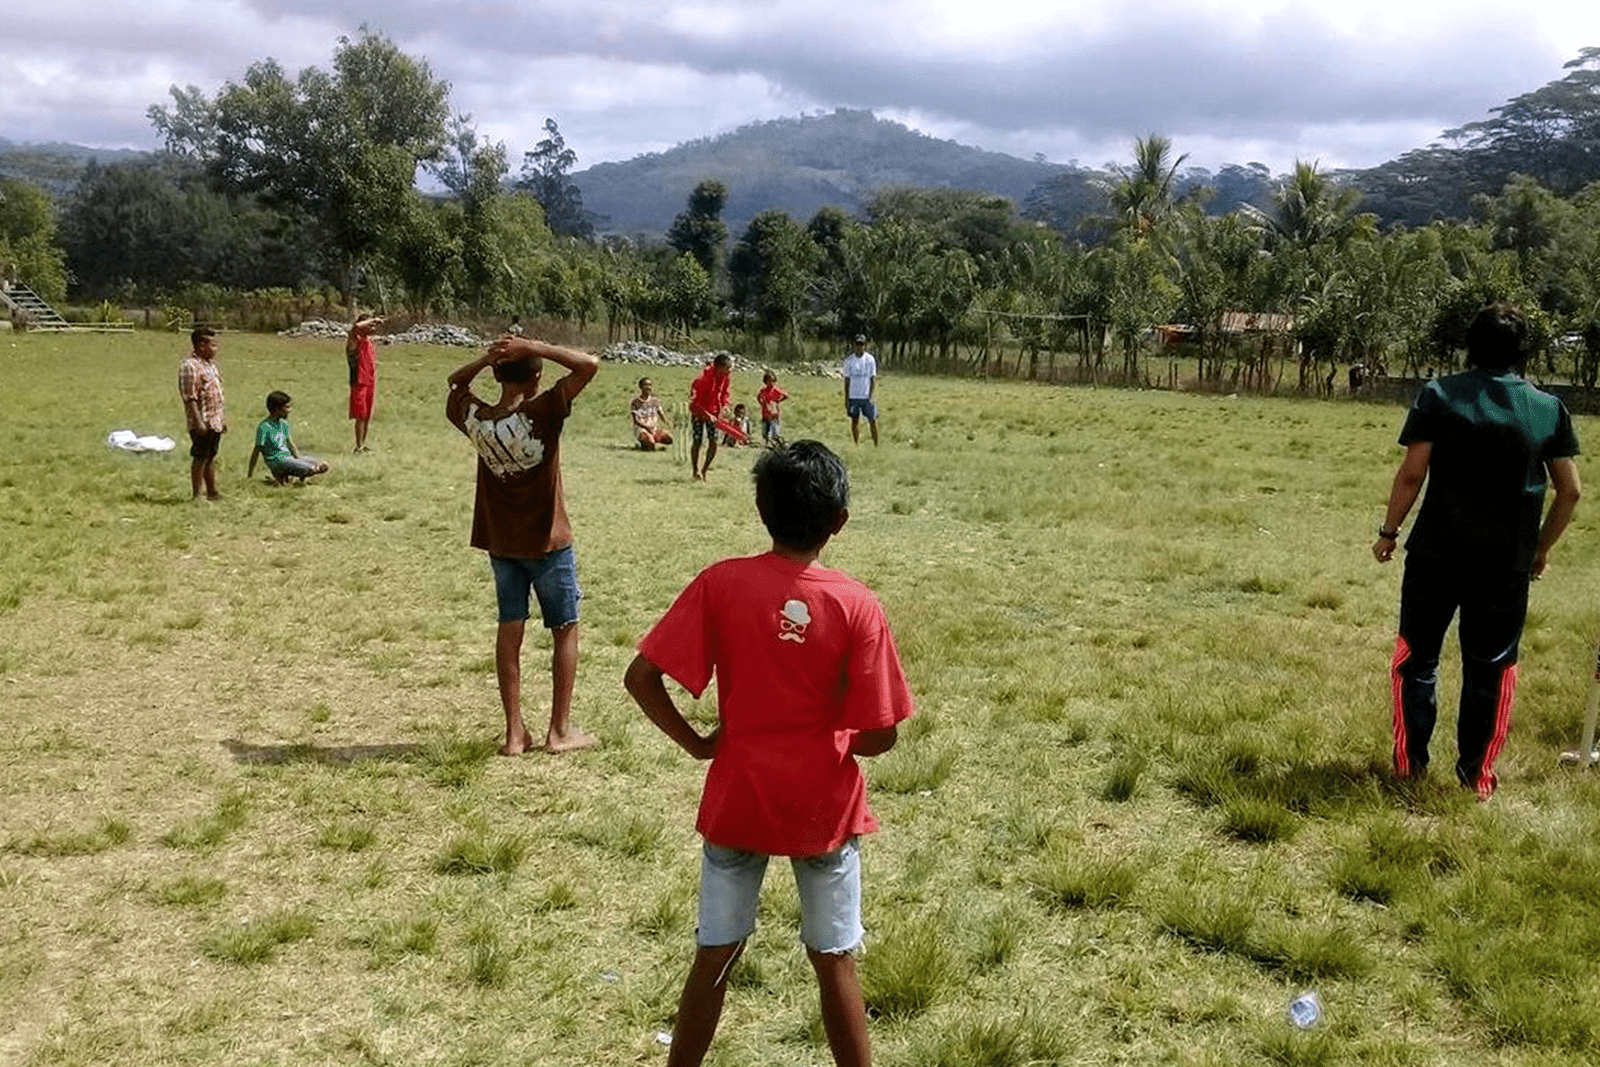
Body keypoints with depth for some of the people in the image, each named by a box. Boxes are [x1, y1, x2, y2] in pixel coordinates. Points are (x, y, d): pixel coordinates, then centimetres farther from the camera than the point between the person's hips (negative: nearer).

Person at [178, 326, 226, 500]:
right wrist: (198, 422, -23)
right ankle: (196, 496, 2)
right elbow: (190, 398, -19)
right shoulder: (189, 366, -14)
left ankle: (212, 492, 22)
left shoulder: (210, 364, 16)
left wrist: (222, 419, 23)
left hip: (215, 422, 9)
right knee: (200, 458, -3)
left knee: (211, 458, 15)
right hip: (202, 423, -9)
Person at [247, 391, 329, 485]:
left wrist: (299, 459, 7)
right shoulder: (264, 428, -14)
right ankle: (282, 475, -6)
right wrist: (250, 475, -5)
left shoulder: (284, 424, 11)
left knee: (323, 467, -2)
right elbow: (256, 452, -9)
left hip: (289, 457, 9)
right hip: (276, 462, -9)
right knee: (310, 469, -27)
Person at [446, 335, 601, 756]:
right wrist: (534, 347, -22)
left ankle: (514, 733, 14)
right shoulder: (542, 414, -23)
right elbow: (589, 365, -23)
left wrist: (487, 358, -4)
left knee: (509, 630, 11)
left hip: (500, 543, 4)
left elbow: (455, 383, 13)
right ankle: (560, 730, 15)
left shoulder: (475, 418, -9)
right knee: (565, 631, 10)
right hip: (548, 543, -4)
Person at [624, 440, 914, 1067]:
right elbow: (880, 735, -12)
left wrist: (695, 743, 0)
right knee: (835, 963, 13)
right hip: (823, 807, -1)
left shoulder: (719, 584, -11)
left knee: (714, 958, 15)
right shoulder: (856, 605, -13)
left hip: (738, 801, 1)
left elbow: (641, 677, -13)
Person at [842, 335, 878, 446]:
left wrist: (871, 395, -10)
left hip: (867, 396, -1)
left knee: (873, 421, -2)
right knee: (855, 422, 6)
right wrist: (846, 399, 2)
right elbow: (847, 380, 6)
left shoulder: (870, 359, -1)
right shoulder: (849, 360, 3)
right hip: (853, 396, 1)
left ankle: (876, 445, 8)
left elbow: (873, 378, 1)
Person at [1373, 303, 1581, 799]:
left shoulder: (1438, 396, -6)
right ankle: (1477, 774, 16)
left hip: (1436, 554, -1)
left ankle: (1410, 760, 18)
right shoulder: (1549, 409, 1)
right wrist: (1542, 547, 16)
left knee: (1417, 656, 13)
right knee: (1491, 667, 11)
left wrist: (1388, 531, 1)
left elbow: (1412, 473, -10)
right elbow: (1570, 490, 4)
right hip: (1507, 564, 1)